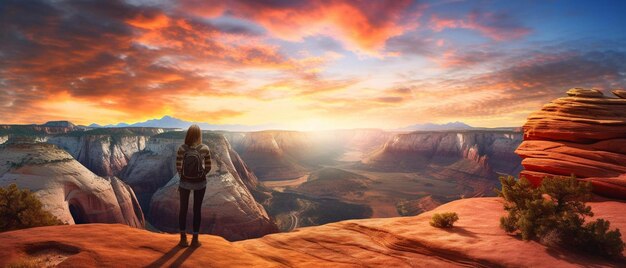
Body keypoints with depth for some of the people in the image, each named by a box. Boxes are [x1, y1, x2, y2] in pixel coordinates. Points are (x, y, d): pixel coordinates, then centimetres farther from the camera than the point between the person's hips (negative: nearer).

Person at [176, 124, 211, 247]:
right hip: (200, 183, 0)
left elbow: (178, 167, -6)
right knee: (197, 210, 11)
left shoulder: (182, 148, -11)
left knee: (183, 209, 15)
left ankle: (183, 238, 22)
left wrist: (183, 176, 13)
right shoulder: (205, 148, -10)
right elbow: (208, 168, -4)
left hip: (185, 182, 0)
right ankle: (195, 239, 18)